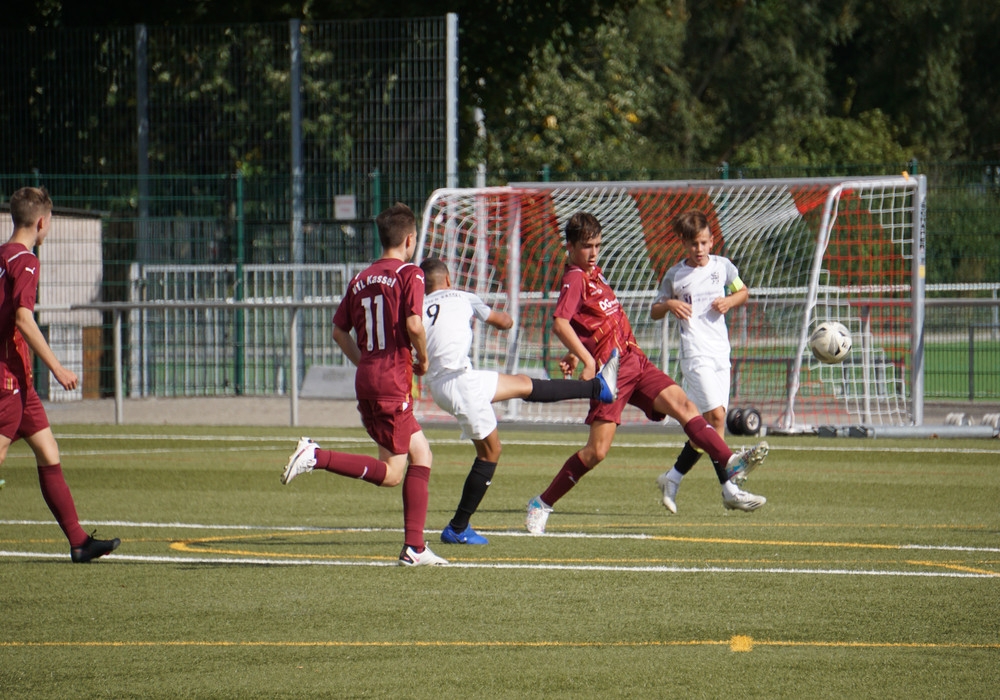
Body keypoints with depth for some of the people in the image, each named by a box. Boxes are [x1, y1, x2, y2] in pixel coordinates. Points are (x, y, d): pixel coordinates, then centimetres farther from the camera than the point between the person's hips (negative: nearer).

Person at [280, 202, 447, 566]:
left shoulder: (361, 278, 13)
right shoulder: (409, 273, -7)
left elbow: (339, 330, 14)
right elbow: (413, 324, -19)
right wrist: (422, 360, -2)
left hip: (366, 381, 8)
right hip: (393, 384, -8)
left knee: (420, 452, 16)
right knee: (391, 474, -4)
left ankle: (415, 547, 10)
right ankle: (317, 456, -20)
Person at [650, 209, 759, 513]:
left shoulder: (723, 266, 8)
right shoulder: (675, 275, 1)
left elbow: (743, 292, 22)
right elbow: (654, 312, 10)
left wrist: (730, 301, 1)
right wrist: (669, 305, -11)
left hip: (721, 352, 5)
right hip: (695, 354, -5)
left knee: (708, 425, 5)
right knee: (716, 416, -17)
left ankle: (673, 478, 21)